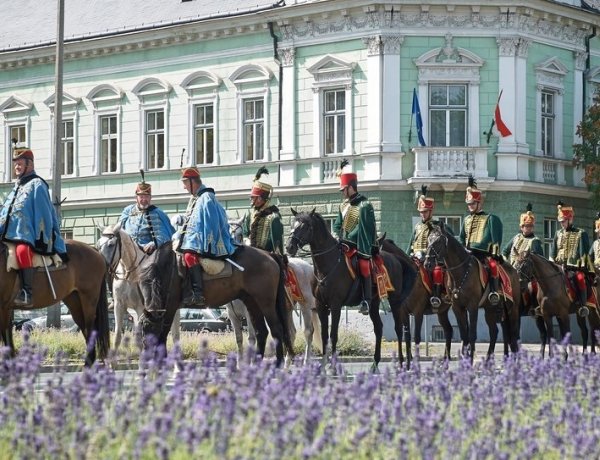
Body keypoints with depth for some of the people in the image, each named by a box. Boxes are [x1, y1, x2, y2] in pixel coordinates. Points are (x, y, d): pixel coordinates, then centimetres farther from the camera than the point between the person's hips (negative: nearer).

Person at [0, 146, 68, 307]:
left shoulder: (36, 185, -3)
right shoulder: (17, 187, 22)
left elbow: (44, 214, -9)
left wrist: (41, 239, -15)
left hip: (29, 234, -10)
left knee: (23, 251, -37)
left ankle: (27, 293, -42)